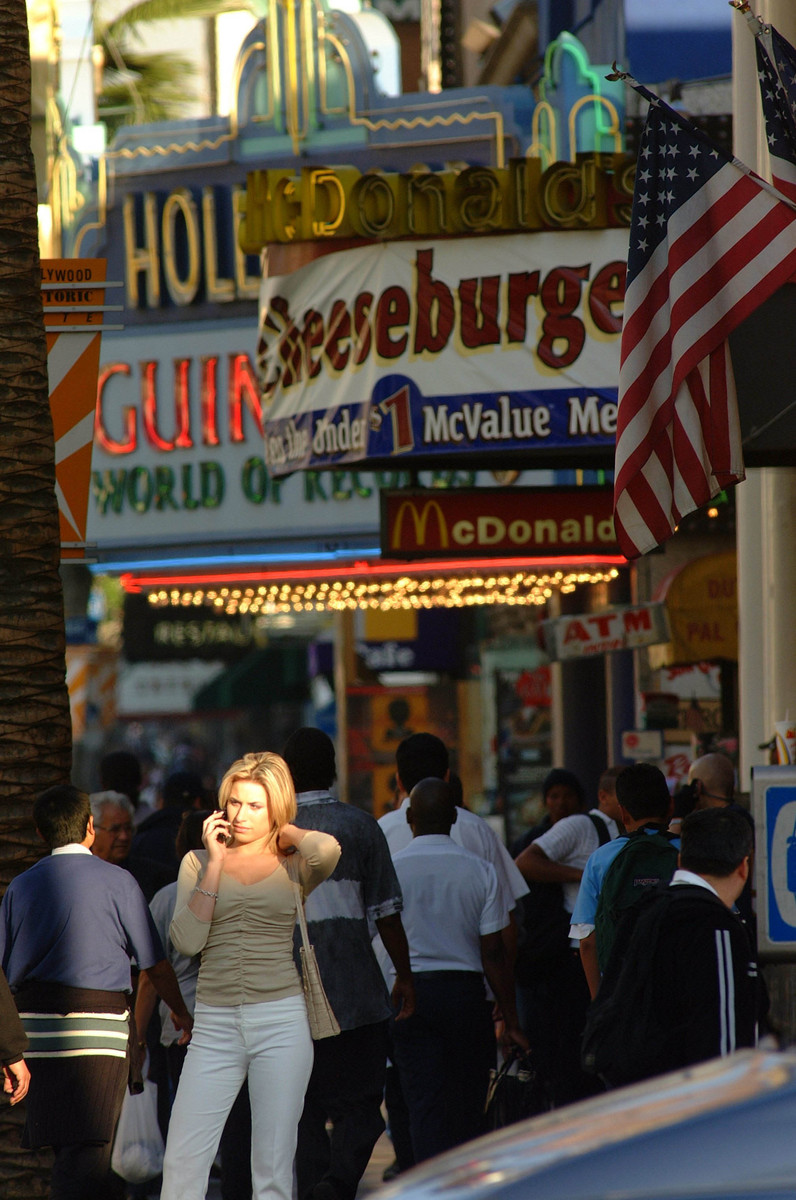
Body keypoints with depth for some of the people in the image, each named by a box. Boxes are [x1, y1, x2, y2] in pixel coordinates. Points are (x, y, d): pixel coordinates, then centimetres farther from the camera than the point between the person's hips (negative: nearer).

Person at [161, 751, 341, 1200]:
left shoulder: (294, 866, 5)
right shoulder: (199, 862, 10)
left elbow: (328, 849, -21)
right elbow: (187, 941, -4)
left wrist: (282, 830, -1)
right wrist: (215, 863, -4)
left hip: (282, 1019, -1)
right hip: (215, 1024, 2)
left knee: (274, 1164, 0)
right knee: (183, 1161, -6)